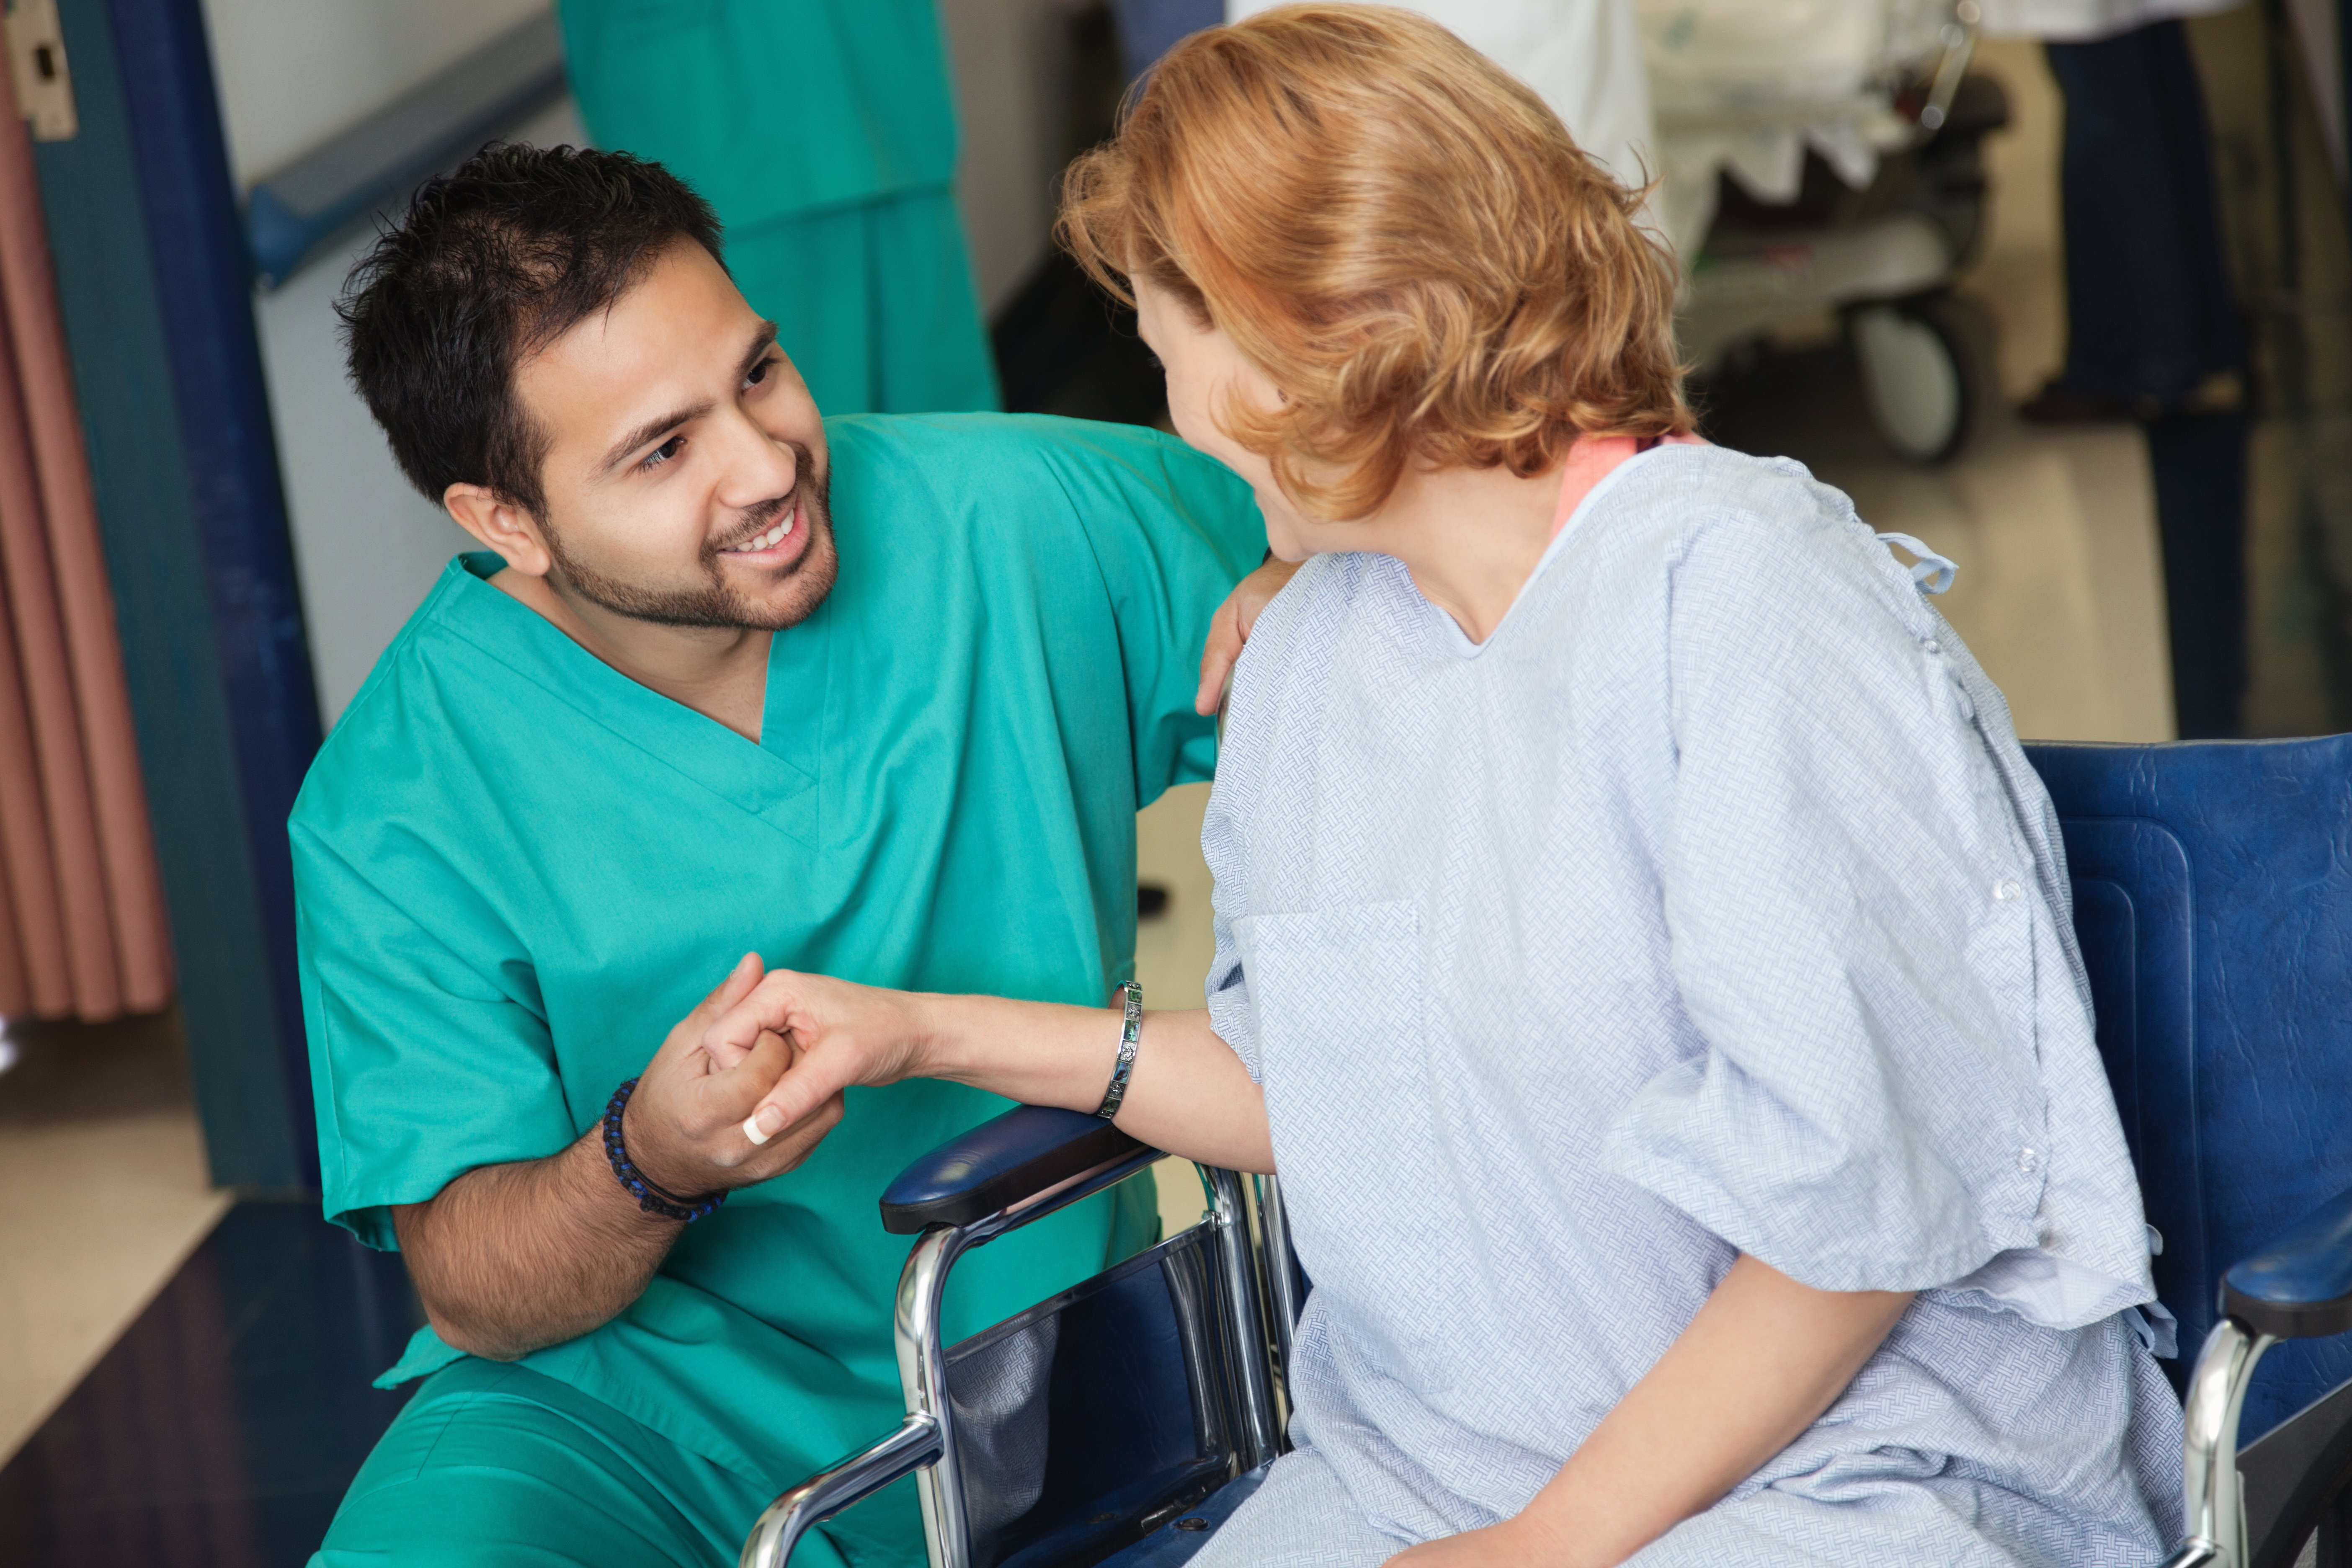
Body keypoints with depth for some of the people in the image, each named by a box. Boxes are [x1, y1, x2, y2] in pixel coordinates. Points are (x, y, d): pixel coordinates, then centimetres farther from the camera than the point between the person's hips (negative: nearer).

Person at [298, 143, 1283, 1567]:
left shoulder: (1026, 519, -9)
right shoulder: (400, 809, -13)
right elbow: (471, 1291, -10)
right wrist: (648, 1167, -32)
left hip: (1057, 1366, 3)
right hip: (644, 1417, -3)